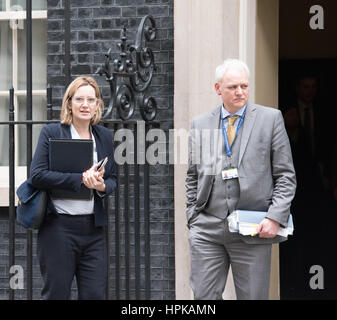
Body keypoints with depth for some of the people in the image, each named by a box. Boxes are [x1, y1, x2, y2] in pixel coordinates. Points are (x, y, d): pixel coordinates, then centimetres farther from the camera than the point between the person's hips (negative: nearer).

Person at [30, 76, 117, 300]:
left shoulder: (104, 136, 12)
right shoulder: (51, 133, -1)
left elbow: (112, 179, 16)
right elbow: (37, 175, -11)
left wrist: (102, 186, -9)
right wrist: (81, 179, -17)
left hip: (94, 228, 4)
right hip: (58, 227, -4)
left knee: (95, 295, 0)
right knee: (56, 294, 1)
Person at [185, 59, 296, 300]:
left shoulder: (271, 119, 4)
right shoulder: (200, 124, 11)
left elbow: (286, 175, 2)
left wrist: (275, 217, -8)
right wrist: (193, 218, 8)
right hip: (207, 229, 2)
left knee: (253, 297, 2)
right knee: (204, 296, 0)